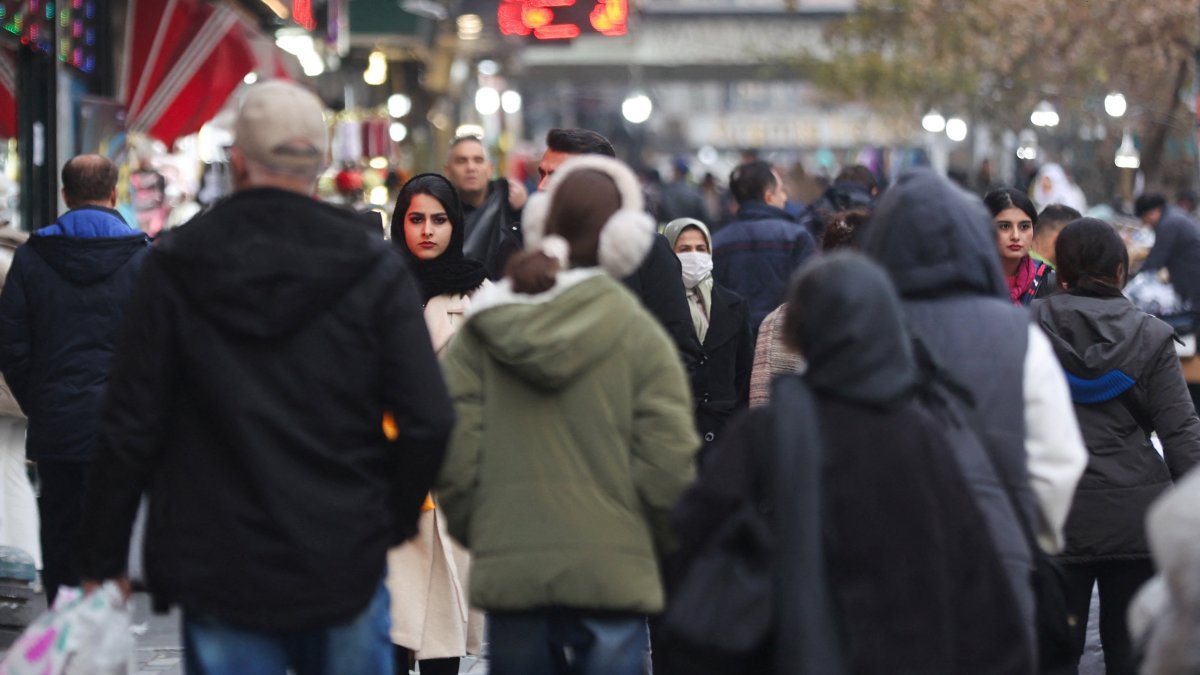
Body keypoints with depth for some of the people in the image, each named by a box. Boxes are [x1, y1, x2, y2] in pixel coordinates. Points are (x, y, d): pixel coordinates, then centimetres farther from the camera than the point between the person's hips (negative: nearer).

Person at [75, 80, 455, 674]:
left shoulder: (174, 269, -2)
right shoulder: (375, 270, -2)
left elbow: (129, 429, -2)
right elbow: (428, 422, -7)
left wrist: (104, 559, 6)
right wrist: (393, 520, 10)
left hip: (219, 575, 0)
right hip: (345, 566, 1)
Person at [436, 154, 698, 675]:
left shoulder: (479, 331, 1)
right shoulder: (639, 334, -4)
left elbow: (453, 457, -2)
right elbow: (668, 465, -6)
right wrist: (656, 544, 12)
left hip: (508, 572, 2)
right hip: (612, 573, -2)